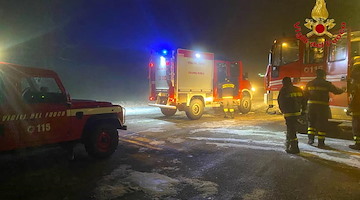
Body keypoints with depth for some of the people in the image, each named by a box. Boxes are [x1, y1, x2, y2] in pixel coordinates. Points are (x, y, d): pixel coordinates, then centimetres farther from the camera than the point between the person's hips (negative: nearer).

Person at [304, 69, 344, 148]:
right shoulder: (326, 84, -3)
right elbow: (336, 91, 5)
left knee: (311, 123, 17)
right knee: (322, 124, 4)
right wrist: (342, 90, 24)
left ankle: (311, 138, 11)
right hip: (322, 106, -3)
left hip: (311, 105, 3)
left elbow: (305, 94, 12)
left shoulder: (309, 83, 8)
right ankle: (320, 142, 6)